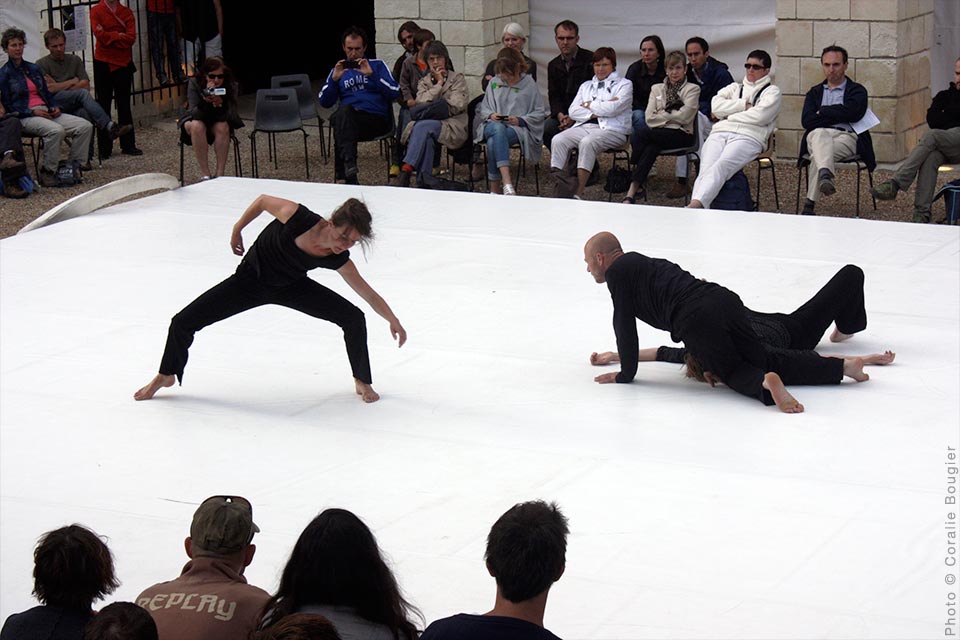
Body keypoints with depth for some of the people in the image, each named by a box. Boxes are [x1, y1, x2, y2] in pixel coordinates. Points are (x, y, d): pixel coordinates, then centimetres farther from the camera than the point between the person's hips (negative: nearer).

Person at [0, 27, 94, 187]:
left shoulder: (34, 69, 20)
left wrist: (54, 108, 3)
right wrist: (32, 112, -14)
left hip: (46, 113, 7)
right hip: (24, 118, -7)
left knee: (85, 126, -14)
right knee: (56, 130, -37)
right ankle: (48, 173, -24)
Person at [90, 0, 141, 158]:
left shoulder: (127, 13, 6)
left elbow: (131, 38, -8)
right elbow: (100, 35, -14)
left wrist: (109, 36, -11)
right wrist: (119, 36, -8)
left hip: (124, 63, 3)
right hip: (103, 63, -2)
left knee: (124, 105, 8)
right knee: (104, 105, 1)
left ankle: (128, 145, 14)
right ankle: (104, 148, 4)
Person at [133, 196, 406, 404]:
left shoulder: (339, 260, -26)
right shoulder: (297, 217, -36)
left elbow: (367, 292, -12)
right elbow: (262, 200, -16)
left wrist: (393, 320, -11)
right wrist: (237, 229, -5)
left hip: (291, 287, 2)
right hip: (251, 278, -2)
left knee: (354, 319, -12)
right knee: (182, 323, -7)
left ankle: (362, 381, 13)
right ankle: (166, 375, 24)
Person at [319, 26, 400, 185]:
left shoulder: (377, 65, 16)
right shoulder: (338, 71, 24)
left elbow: (395, 93, 0)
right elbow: (324, 102, 13)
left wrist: (371, 75, -9)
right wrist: (334, 79, -2)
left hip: (377, 120, -2)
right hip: (348, 119, 2)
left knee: (344, 113, -33)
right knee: (344, 110, -35)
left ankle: (343, 172, -39)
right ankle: (350, 173, -50)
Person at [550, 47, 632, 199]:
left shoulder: (624, 84, 11)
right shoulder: (586, 86, 26)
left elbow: (614, 108, -7)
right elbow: (573, 111, 12)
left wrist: (589, 105, 4)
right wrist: (594, 112, -3)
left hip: (611, 130, -5)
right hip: (584, 126, 5)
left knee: (587, 142, -36)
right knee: (558, 140, -24)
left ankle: (578, 193, -37)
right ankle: (560, 189, -34)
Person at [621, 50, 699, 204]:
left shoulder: (692, 89, 9)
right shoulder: (657, 89, 21)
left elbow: (684, 116, -5)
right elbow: (649, 118, 8)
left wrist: (662, 114, 1)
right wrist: (671, 117, -4)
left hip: (681, 134, -3)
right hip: (658, 134, 4)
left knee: (642, 134, -29)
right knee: (651, 148, -35)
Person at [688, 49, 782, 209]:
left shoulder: (772, 91, 19)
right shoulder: (734, 88, 34)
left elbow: (760, 116, -1)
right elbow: (716, 106, 13)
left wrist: (728, 115, 7)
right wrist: (744, 106, 4)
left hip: (748, 136, -4)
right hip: (719, 133, 4)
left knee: (720, 167, -35)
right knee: (705, 170, -28)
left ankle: (696, 205, -56)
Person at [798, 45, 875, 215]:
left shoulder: (857, 91, 19)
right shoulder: (815, 92, 28)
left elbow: (851, 113, -5)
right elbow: (807, 121, 8)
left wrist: (822, 113, 6)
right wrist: (836, 115, 1)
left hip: (847, 137, -1)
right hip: (817, 136, 1)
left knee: (819, 154, -37)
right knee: (821, 134, -40)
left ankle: (809, 205, -45)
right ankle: (825, 175, -69)